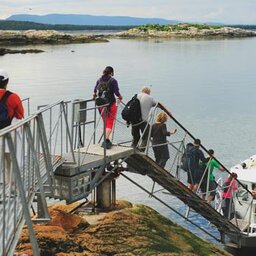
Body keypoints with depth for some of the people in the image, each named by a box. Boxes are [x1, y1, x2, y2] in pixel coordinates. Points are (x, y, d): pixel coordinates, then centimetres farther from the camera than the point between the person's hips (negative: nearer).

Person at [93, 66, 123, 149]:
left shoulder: (99, 80, 6)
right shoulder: (113, 81, -8)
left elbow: (95, 91, 8)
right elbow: (116, 92, -13)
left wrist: (94, 95, 29)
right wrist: (120, 97, 7)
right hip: (111, 104, -5)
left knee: (105, 123, 18)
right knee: (110, 123, -1)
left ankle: (107, 141, 23)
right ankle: (106, 139, -19)